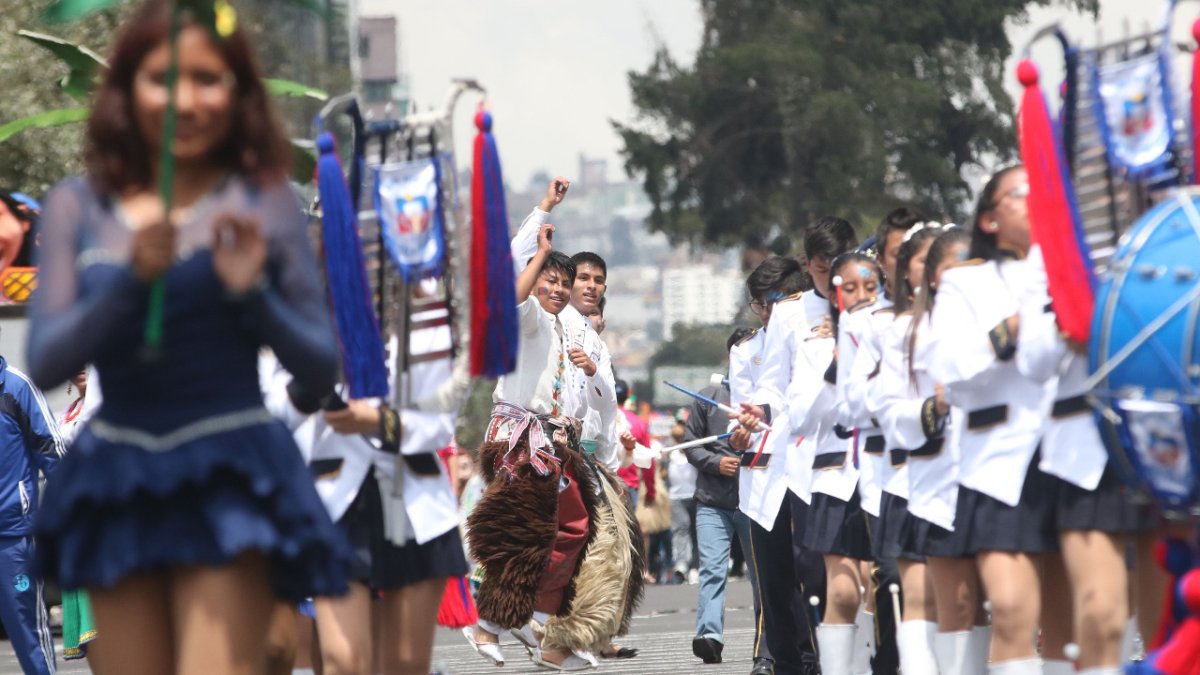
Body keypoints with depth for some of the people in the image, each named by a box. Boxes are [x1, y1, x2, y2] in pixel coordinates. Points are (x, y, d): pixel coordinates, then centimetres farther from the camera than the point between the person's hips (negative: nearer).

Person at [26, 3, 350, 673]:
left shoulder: (265, 203, -1)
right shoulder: (79, 207, 4)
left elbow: (322, 372, 2)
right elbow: (45, 364, -4)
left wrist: (252, 291, -15)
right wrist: (132, 277, -17)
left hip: (230, 482, -3)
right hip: (117, 484, 3)